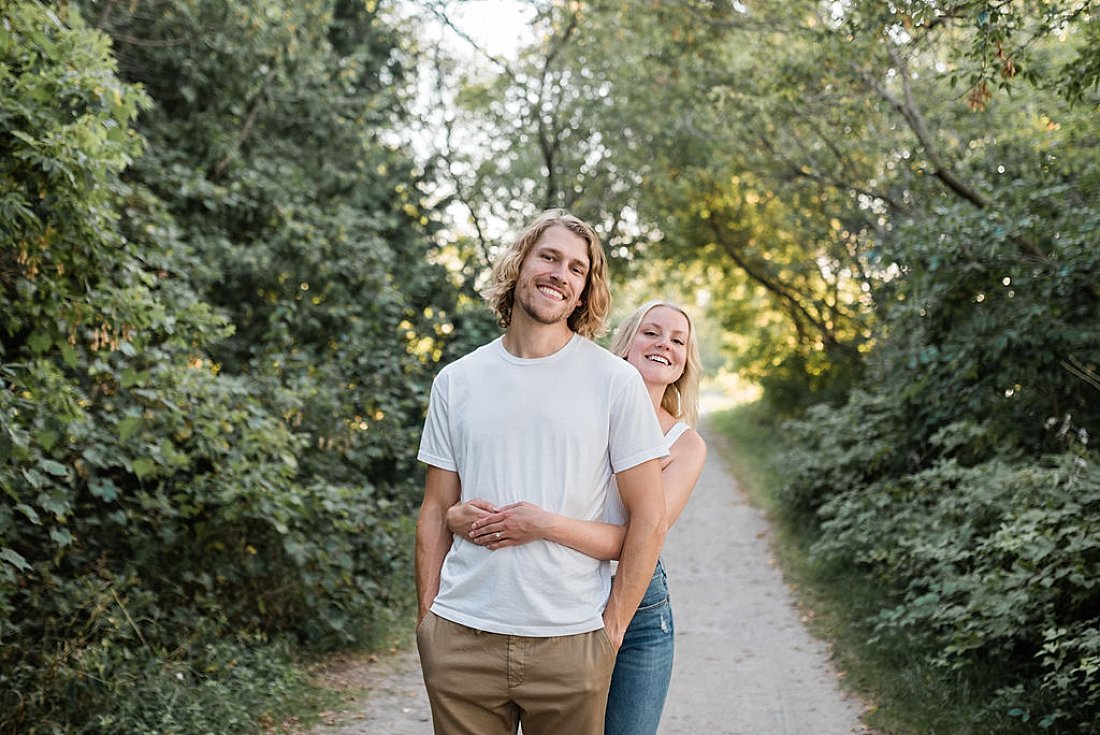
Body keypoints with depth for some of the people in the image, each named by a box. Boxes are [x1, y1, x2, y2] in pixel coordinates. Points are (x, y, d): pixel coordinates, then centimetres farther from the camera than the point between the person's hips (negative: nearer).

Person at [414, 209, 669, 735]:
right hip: (460, 636, 2)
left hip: (570, 642, -2)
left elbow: (648, 517, -2)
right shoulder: (456, 381, 7)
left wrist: (613, 625, -4)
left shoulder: (614, 381, -2)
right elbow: (435, 513, 10)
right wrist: (427, 616, 5)